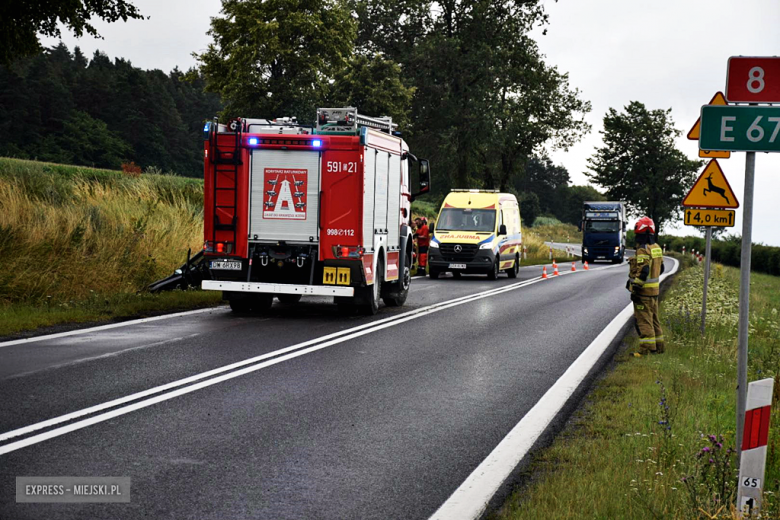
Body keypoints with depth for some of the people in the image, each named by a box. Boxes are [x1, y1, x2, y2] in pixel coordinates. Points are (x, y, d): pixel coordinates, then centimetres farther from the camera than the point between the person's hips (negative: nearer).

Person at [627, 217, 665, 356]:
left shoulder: (643, 250, -18)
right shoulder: (656, 248, 11)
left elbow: (642, 272, -23)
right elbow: (660, 268, 20)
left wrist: (635, 288, -19)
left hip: (643, 291, -9)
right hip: (654, 290, 9)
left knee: (643, 320, -5)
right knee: (654, 319, 17)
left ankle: (647, 349, -4)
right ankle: (658, 347, 24)